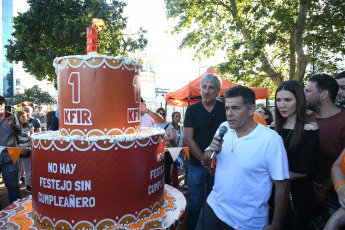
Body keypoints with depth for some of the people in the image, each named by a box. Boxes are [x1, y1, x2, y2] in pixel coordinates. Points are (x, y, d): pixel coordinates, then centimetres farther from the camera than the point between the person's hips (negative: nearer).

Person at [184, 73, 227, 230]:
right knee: (194, 206, 9)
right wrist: (205, 160, -12)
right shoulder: (192, 110, 1)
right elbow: (188, 139, -4)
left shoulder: (225, 110, 0)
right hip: (196, 165, 0)